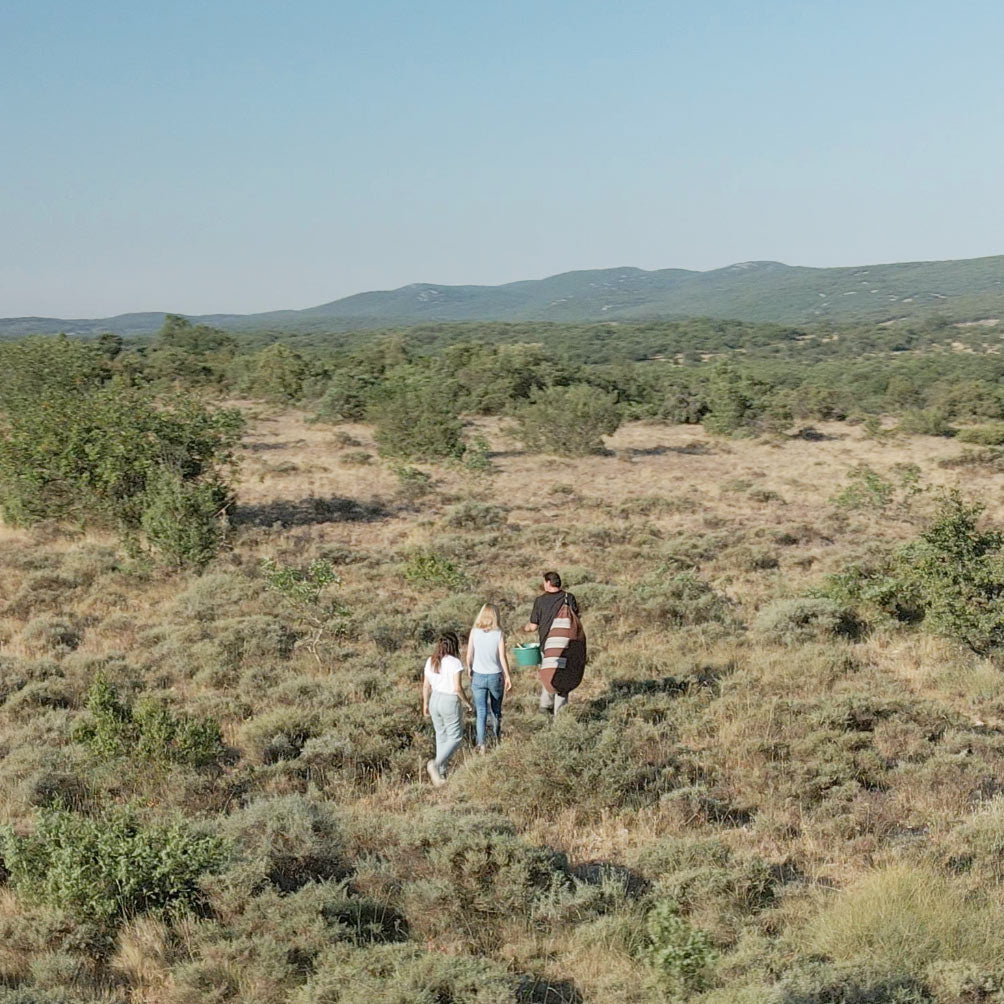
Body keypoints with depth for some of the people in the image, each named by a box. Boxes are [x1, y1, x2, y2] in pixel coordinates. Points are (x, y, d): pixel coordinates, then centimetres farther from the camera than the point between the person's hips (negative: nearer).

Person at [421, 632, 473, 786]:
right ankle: (436, 764, -16)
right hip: (450, 702, -6)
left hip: (435, 700, 6)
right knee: (454, 738, 6)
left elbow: (426, 685, 8)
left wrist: (425, 704, 19)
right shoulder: (454, 662, -16)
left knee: (441, 736, 18)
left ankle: (441, 773, 21)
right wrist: (467, 703, -4)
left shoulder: (430, 661, 3)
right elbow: (457, 688, -19)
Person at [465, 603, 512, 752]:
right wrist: (508, 676, 2)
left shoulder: (474, 632, -6)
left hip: (478, 676, 0)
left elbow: (469, 656, -3)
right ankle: (497, 738, 36)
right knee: (496, 709, 19)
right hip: (495, 676, 0)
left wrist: (470, 671, 14)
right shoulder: (499, 634, -10)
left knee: (481, 711, 3)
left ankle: (481, 744, -4)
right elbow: (502, 658, -10)